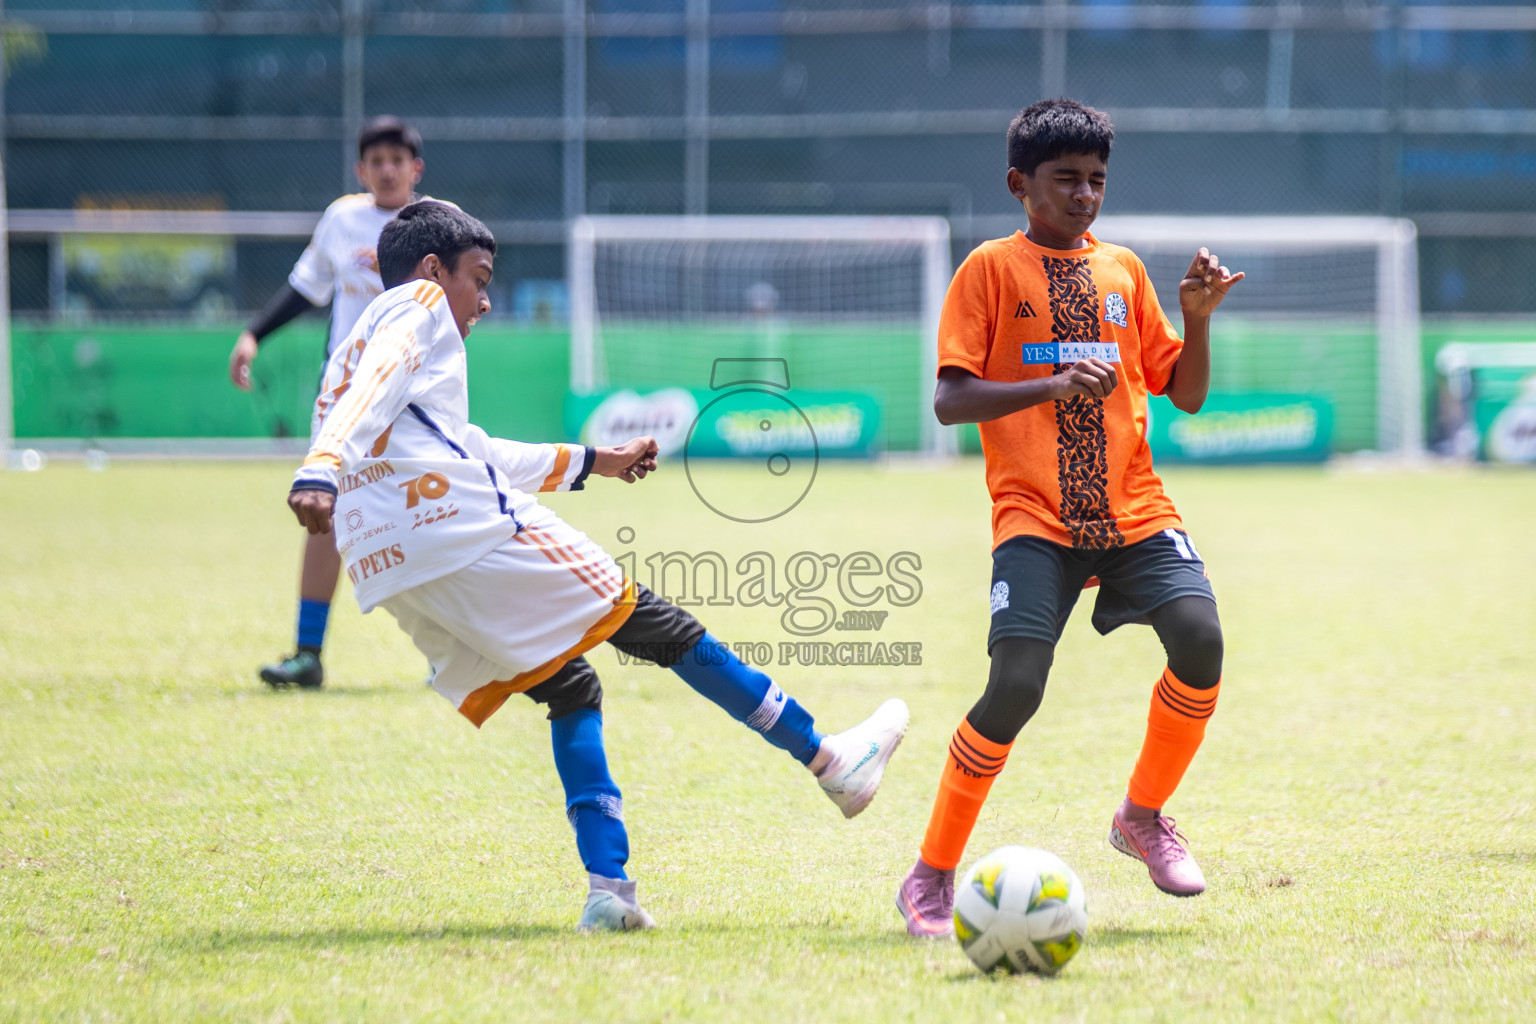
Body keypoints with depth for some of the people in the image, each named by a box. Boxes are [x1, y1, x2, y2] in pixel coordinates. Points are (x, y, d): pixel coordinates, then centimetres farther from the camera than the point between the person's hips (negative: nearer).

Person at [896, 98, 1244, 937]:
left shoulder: (1122, 270, 16)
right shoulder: (991, 269, 4)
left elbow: (1186, 395, 18)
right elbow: (949, 400, -5)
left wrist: (1198, 318, 0)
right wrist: (1051, 387, -18)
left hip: (1132, 508, 4)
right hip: (1035, 515, -4)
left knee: (1199, 634, -21)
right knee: (1015, 685, -19)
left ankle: (1143, 818, 3)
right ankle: (932, 875, -2)